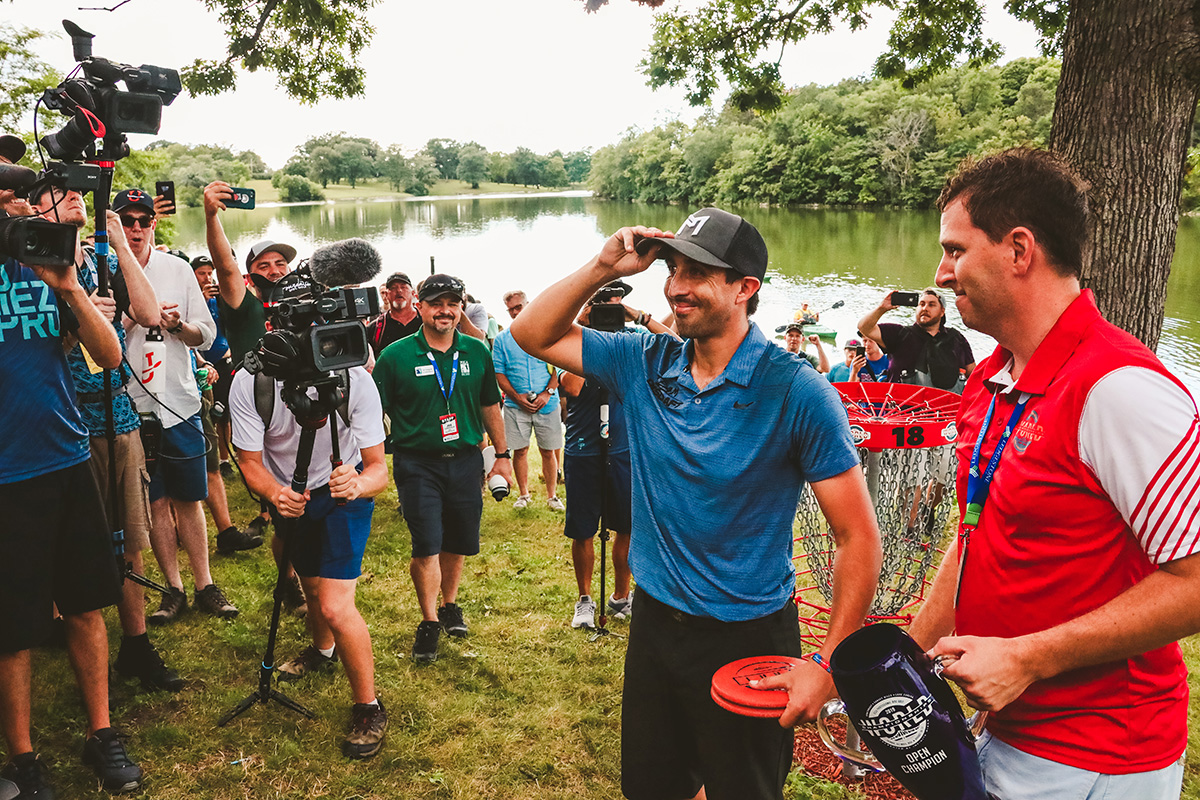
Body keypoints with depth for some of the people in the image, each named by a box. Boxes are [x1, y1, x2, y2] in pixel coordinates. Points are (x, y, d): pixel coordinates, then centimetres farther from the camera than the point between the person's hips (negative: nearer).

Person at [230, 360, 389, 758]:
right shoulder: (248, 384, -27)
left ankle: (369, 707, 4)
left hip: (345, 491, -3)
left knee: (335, 605, -16)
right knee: (313, 585, 23)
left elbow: (378, 467, -29)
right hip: (289, 492, 4)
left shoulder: (355, 380, -32)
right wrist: (276, 493, -40)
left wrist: (358, 483, -52)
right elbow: (250, 462, -19)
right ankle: (323, 650, 56)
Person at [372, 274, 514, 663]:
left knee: (458, 543, 13)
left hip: (465, 460, 3)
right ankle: (429, 621, 11)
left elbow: (490, 406, 14)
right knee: (427, 545, -6)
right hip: (418, 462, -3)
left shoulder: (477, 352, 4)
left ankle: (450, 604, 35)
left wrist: (502, 455, 15)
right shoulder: (396, 356, -6)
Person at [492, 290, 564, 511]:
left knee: (548, 451, 4)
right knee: (519, 450, 5)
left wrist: (547, 393, -10)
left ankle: (552, 495, 15)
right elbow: (498, 373, 4)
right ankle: (523, 494, 20)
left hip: (547, 404, -1)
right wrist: (517, 397, -8)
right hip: (515, 405, 1)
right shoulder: (502, 339, 8)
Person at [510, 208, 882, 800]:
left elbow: (858, 538, -16)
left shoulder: (795, 391, -18)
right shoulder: (644, 365, -3)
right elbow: (532, 334, 3)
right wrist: (603, 269, -11)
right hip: (654, 623, 5)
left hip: (747, 640, -4)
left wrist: (828, 663, -21)